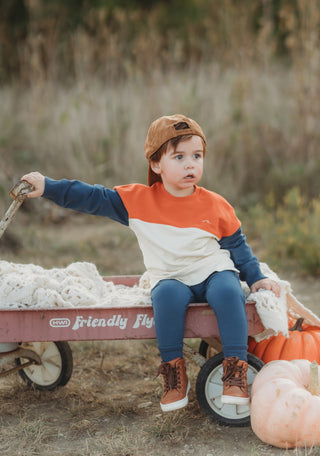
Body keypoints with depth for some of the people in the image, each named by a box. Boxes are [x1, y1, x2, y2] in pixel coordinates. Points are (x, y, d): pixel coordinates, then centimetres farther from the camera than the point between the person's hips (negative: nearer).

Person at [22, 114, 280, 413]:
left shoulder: (215, 205, 2)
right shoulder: (138, 200, 1)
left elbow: (237, 245, 13)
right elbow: (94, 198, 3)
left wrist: (257, 278, 5)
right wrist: (48, 187, -1)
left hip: (214, 271, 0)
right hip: (170, 279, 0)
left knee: (228, 292, -33)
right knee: (168, 295, -35)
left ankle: (236, 371, -28)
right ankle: (174, 375, -24)